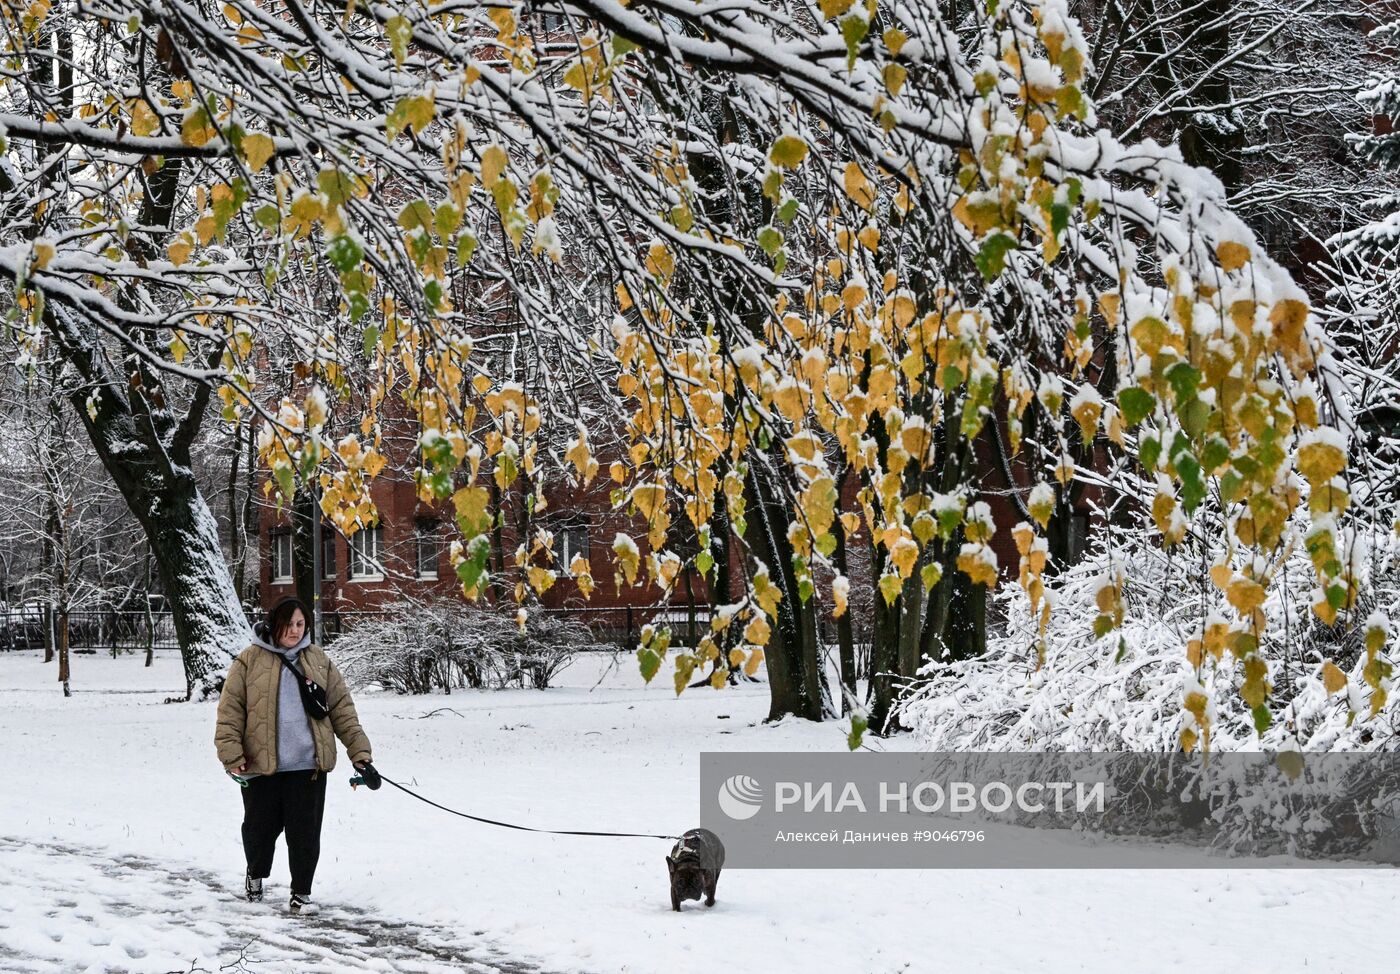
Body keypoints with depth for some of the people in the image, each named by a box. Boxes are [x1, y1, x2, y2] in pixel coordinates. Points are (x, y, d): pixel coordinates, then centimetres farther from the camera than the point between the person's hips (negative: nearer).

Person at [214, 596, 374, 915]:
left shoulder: (318, 660, 8)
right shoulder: (250, 661, -1)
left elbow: (342, 708, 8)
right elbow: (230, 710, -3)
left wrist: (359, 751, 1)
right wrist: (232, 755, -11)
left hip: (308, 765, 1)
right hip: (260, 765, -1)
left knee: (305, 832, 0)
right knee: (260, 827, 11)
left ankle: (301, 893, 13)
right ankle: (256, 874, 39)